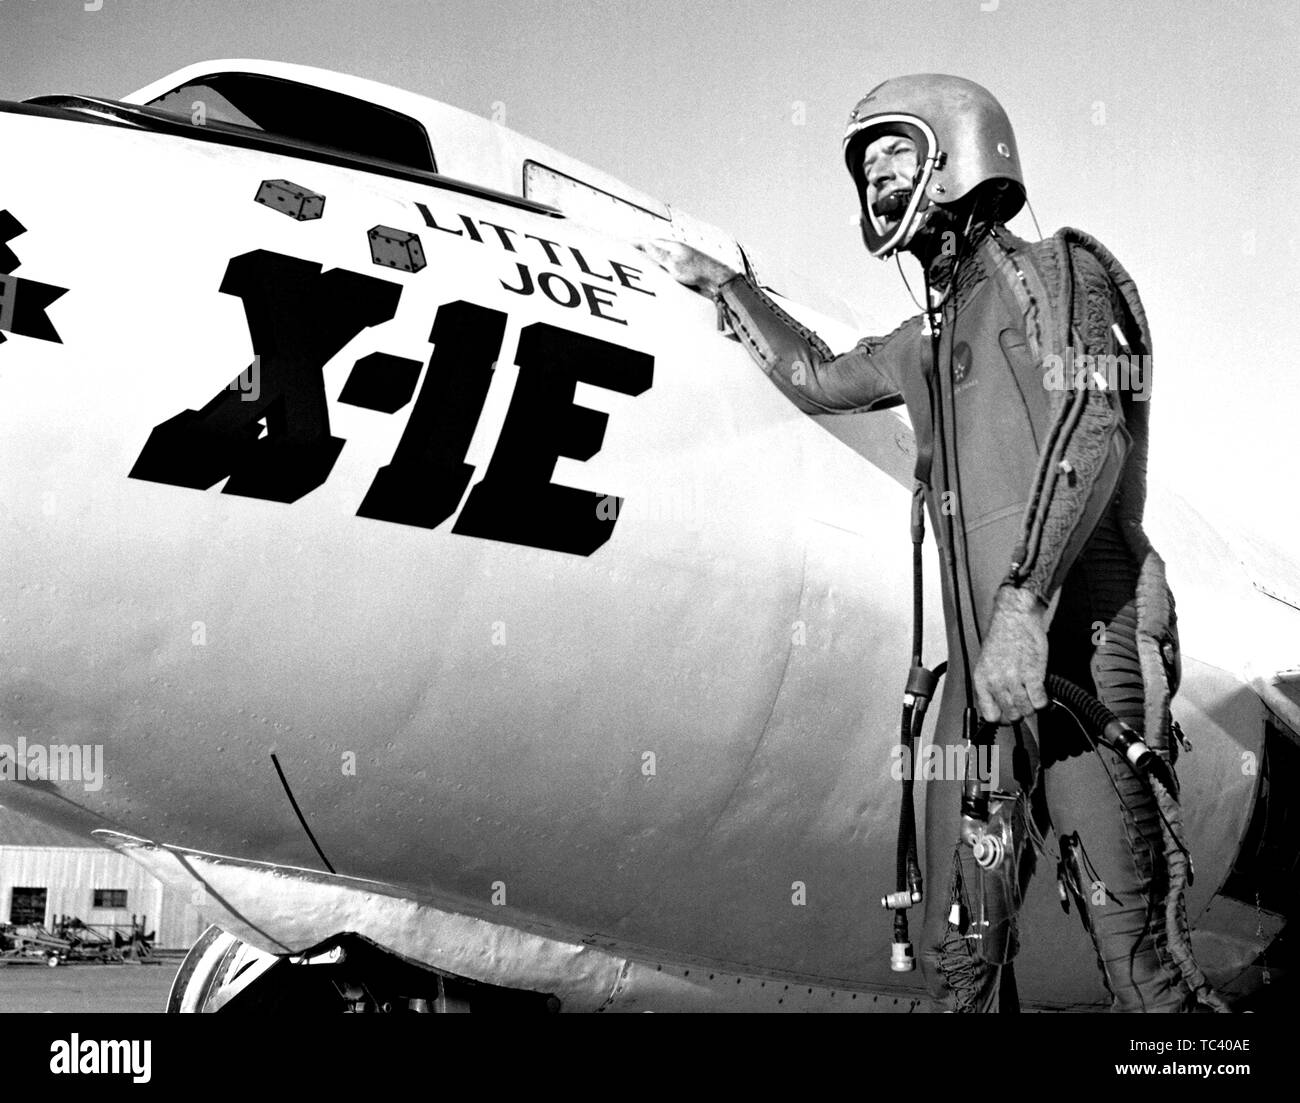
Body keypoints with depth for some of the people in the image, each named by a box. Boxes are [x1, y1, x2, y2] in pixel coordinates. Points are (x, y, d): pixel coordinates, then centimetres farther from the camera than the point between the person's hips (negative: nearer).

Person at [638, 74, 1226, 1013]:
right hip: (981, 674, 8)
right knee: (961, 953, 8)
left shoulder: (1051, 271, 1)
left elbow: (1088, 435, -15)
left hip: (1076, 651, -8)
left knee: (1140, 956, -10)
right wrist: (723, 286, 44)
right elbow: (819, 379, 44)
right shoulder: (930, 337, 24)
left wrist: (1024, 603, -26)